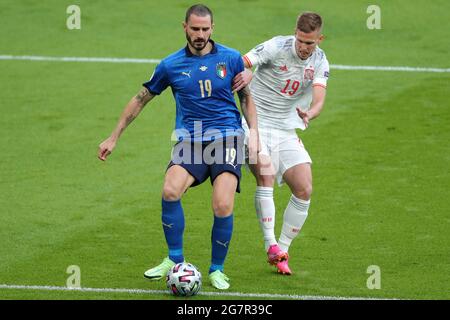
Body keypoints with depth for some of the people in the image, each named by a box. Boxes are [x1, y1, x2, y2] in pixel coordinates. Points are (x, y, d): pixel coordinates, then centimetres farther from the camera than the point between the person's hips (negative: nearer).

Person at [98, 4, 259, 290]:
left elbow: (246, 97, 17)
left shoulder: (231, 59, 4)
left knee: (223, 207, -18)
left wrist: (254, 135, 5)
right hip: (190, 139, 1)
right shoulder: (171, 65, 4)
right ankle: (175, 260, -7)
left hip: (226, 137, -1)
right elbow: (141, 100, 14)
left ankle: (217, 269, 4)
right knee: (170, 191, -25)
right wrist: (114, 138, 15)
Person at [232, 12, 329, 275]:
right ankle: (271, 245, -24)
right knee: (265, 175, -27)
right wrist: (246, 73, -44)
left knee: (304, 190, -5)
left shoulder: (320, 62, -1)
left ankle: (282, 251, 9)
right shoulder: (277, 47, -13)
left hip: (287, 131, 5)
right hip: (257, 124, -5)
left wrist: (309, 114, -38)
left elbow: (319, 98, -15)